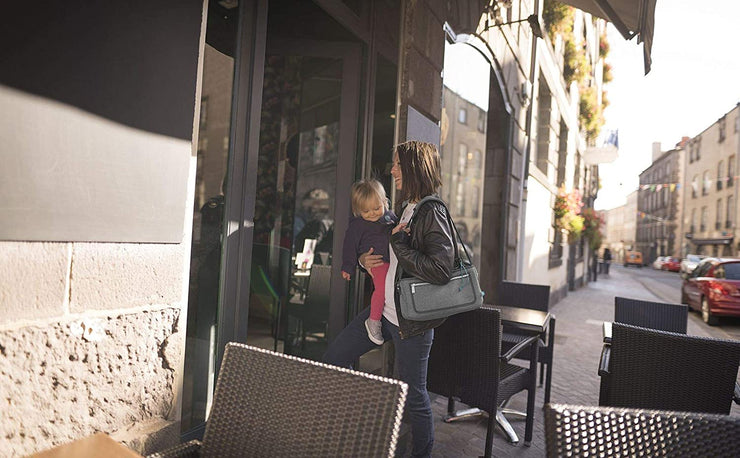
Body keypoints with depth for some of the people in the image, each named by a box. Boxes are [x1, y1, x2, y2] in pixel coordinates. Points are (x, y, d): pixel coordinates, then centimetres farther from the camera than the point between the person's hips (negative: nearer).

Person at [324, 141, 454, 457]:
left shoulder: (432, 214, -16)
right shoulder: (403, 208, 10)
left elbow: (440, 271, -28)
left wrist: (398, 243, -20)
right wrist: (365, 260, 3)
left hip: (412, 320, -9)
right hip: (384, 309, 9)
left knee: (413, 395, 7)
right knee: (333, 359, 13)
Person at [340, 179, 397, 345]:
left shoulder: (390, 216, 15)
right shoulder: (357, 224, -1)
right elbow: (350, 244, 0)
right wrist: (347, 267, 0)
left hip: (395, 259, 7)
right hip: (377, 262, -7)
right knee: (382, 286, -29)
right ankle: (373, 321, -12)